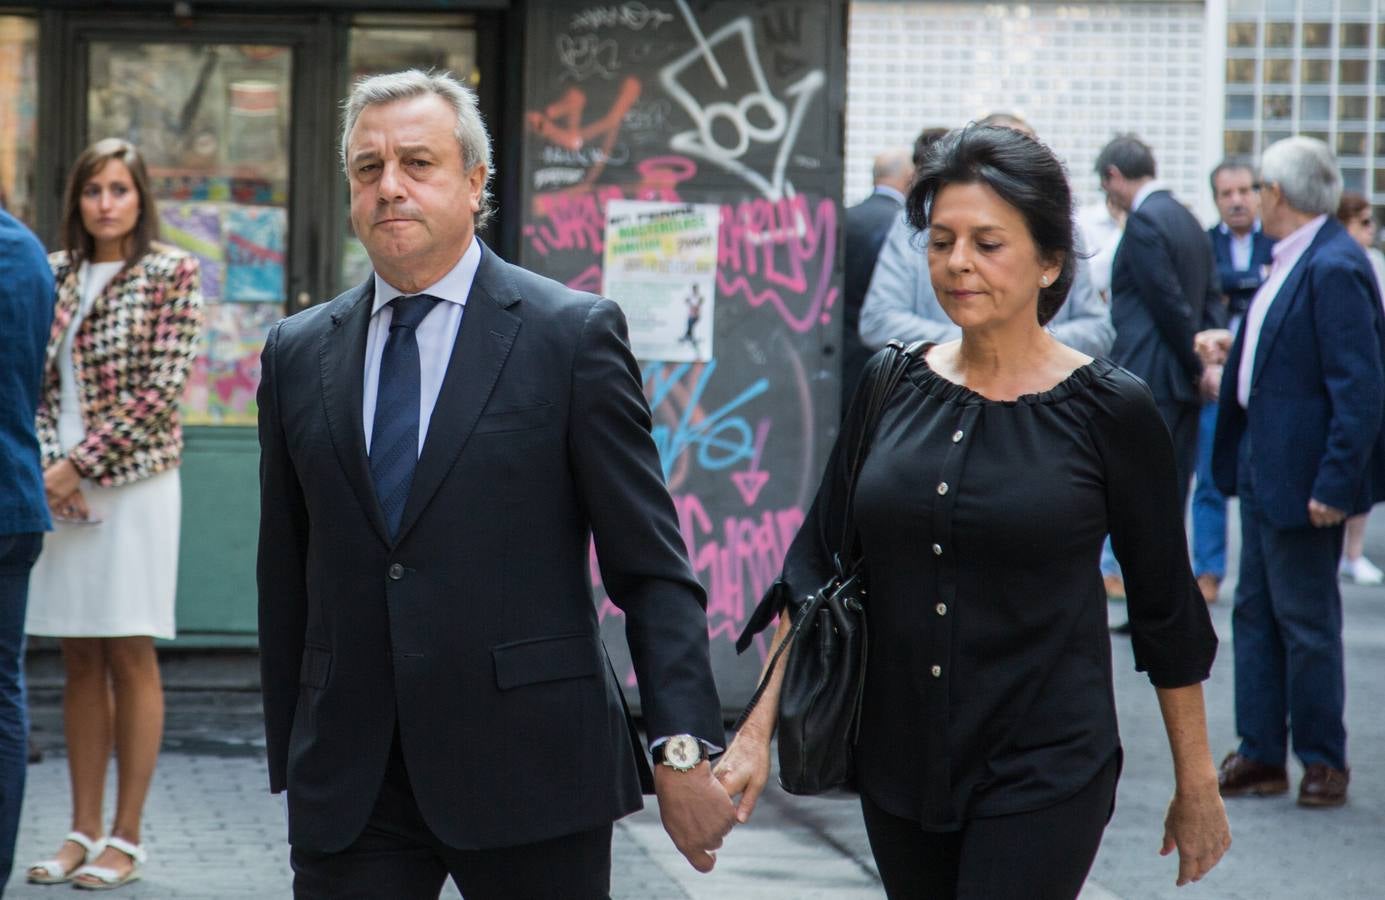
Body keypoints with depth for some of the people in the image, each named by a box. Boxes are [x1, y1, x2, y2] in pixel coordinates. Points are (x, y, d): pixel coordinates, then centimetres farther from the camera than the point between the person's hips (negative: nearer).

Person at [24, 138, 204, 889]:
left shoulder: (171, 273, -3)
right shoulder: (53, 274, 11)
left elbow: (161, 387, -10)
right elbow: (35, 381, 9)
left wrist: (80, 465, -13)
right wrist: (48, 463, -7)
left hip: (133, 481, -4)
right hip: (61, 485, 5)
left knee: (130, 657, -1)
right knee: (80, 661, 8)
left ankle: (126, 838, 4)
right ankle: (83, 832, 13)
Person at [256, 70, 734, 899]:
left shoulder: (574, 334, -1)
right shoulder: (300, 355, 10)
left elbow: (652, 566, -4)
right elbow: (287, 582, 14)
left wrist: (683, 748, -11)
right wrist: (291, 765, 12)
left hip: (529, 773, -3)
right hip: (347, 792, 3)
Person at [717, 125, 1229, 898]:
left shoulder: (1108, 411, -7)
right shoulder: (891, 390, 3)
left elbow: (1166, 608, 0)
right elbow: (814, 565, 9)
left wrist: (1197, 789, 3)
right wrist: (758, 731, 3)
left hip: (1043, 775, -4)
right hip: (898, 764, 5)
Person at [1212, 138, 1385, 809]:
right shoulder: (1291, 263, 9)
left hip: (1303, 474, -10)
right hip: (1264, 465, 10)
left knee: (1305, 620, 1)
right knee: (1255, 611, 13)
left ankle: (1323, 760, 14)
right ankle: (1261, 755, 20)